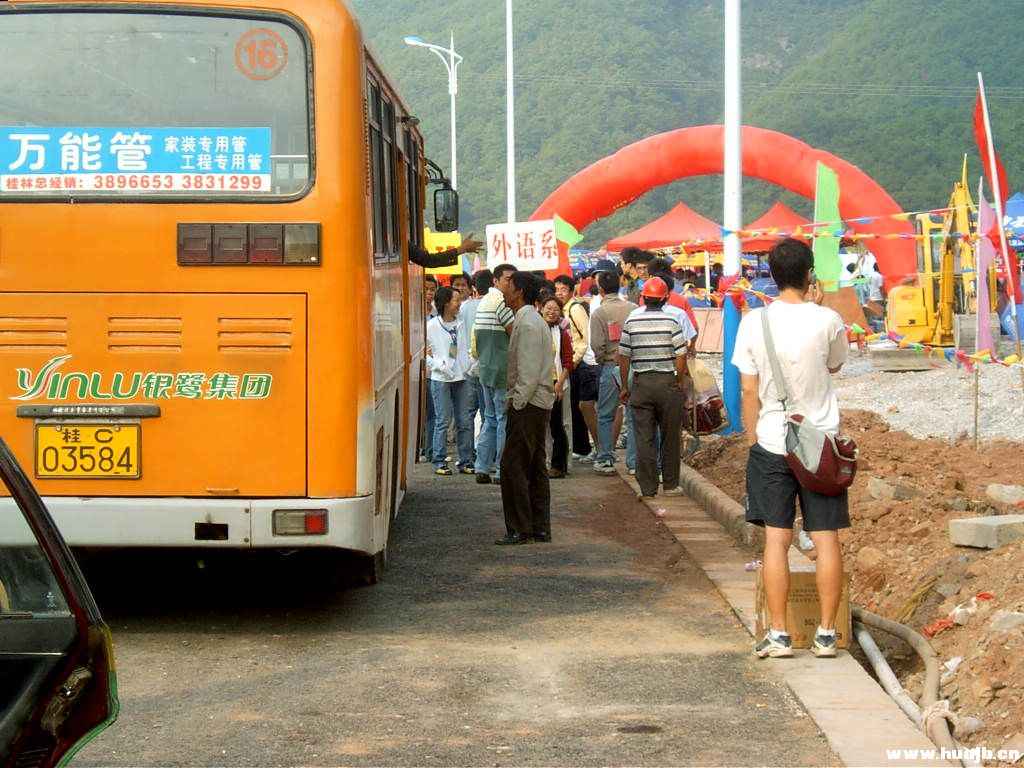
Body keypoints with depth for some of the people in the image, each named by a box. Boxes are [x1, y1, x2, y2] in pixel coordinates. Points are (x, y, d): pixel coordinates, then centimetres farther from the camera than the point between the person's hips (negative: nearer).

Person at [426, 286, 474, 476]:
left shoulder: (461, 323, 6)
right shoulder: (432, 326, -3)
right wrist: (437, 364, -10)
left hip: (461, 377, 3)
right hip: (441, 379, -3)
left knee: (464, 422, 4)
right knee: (443, 421, -2)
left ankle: (465, 461, 11)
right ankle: (440, 462, 5)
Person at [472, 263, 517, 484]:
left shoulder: (484, 301, 17)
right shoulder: (499, 300, -14)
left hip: (485, 369, 10)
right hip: (502, 371, -10)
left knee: (491, 419, 15)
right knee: (505, 419, -4)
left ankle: (483, 468, 15)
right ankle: (503, 470, -2)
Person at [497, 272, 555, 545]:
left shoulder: (527, 323, -15)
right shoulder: (534, 321, 17)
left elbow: (529, 371, -20)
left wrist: (517, 403, -18)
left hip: (527, 405, -11)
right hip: (539, 403, 11)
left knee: (513, 466, -8)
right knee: (536, 467, 12)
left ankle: (520, 530, -6)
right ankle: (540, 529, 15)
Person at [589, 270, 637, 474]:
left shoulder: (599, 313, -6)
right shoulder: (634, 309, 2)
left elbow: (597, 345, -10)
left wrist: (601, 360, 8)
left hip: (611, 366, -3)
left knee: (606, 415, 6)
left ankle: (606, 460, 7)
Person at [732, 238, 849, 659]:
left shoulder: (754, 322, -5)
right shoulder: (828, 320, -8)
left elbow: (749, 391, -2)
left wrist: (753, 440, 9)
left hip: (771, 446, 0)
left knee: (776, 539, 4)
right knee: (826, 538, 6)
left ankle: (778, 634, 5)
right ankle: (826, 634, 9)